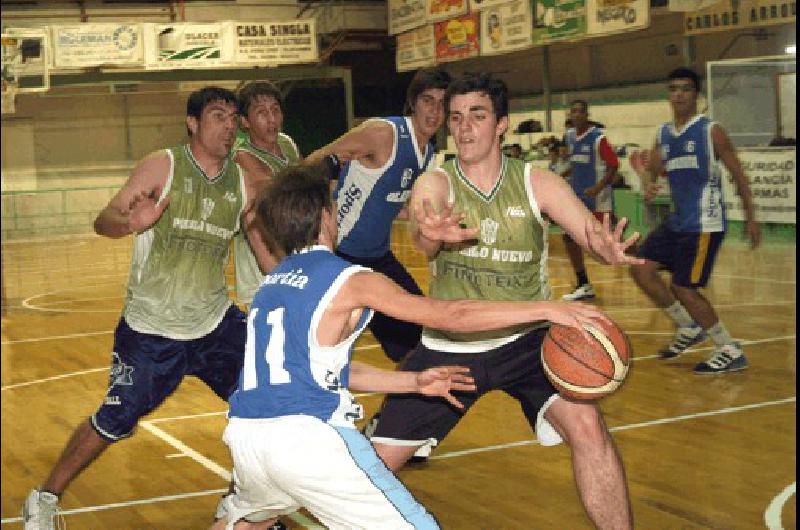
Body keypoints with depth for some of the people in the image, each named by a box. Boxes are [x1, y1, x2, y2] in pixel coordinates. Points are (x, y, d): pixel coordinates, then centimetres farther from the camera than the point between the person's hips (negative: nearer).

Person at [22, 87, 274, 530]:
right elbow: (104, 220, -17)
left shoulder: (243, 182, 1)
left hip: (215, 322, 5)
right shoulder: (163, 166, -11)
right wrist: (132, 222, -40)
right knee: (114, 422, -2)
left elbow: (264, 244, 10)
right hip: (150, 329, -5)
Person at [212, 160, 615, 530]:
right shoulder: (350, 281, -3)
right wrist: (547, 310, -7)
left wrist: (414, 383, 21)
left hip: (243, 436, 8)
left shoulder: (271, 283, 19)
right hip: (306, 436, -8)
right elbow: (450, 315, -9)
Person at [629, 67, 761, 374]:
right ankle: (689, 328, 18)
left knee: (684, 288, -8)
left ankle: (731, 352, 5)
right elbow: (653, 169, 12)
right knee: (641, 269, 3)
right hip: (677, 220, 7)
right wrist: (648, 185, -12)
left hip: (703, 224, -7)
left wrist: (750, 219, -5)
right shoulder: (663, 135, 9)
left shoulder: (710, 131, -9)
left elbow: (738, 175, -5)